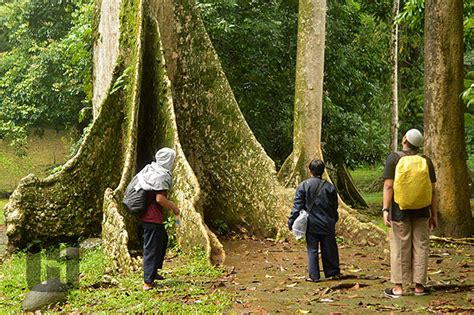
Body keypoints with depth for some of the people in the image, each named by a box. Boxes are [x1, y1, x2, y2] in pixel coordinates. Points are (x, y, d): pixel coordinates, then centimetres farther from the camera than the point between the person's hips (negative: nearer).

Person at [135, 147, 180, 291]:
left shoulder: (148, 169, 7)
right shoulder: (162, 176, -18)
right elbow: (160, 199, -24)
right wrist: (173, 207, -8)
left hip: (143, 213, 9)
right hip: (153, 217, -9)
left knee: (163, 239, 24)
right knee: (152, 248, -1)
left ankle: (153, 271, 31)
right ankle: (148, 282, 4)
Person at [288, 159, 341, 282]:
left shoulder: (303, 186, -7)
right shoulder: (330, 187, 0)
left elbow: (297, 206, -7)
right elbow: (335, 207, 8)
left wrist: (291, 221, -2)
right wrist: (333, 220, 21)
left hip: (311, 225, -2)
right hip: (327, 224, 2)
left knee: (312, 250, 4)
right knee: (330, 249, 12)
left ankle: (314, 276, 3)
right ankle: (334, 272, 21)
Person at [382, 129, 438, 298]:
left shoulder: (394, 158, -6)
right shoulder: (426, 161, 2)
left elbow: (388, 186, -13)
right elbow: (432, 190, 2)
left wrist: (385, 210, -12)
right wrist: (434, 214, 8)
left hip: (400, 210, -2)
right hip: (421, 211, 2)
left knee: (400, 248, 3)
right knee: (420, 247, 8)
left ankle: (398, 287, 5)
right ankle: (419, 286, 11)